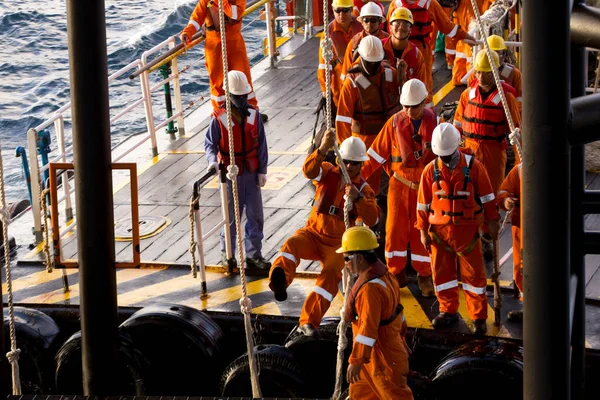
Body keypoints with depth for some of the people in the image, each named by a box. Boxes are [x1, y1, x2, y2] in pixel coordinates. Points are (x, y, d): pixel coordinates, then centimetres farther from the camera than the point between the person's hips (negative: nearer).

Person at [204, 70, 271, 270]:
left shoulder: (253, 115, -1)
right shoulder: (219, 118, -12)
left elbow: (261, 145, 4)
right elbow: (210, 143, -8)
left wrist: (262, 171, 3)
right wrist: (213, 160, -28)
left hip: (251, 172, 4)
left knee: (255, 214, 7)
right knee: (231, 215, 4)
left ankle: (253, 254, 18)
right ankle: (227, 252, 19)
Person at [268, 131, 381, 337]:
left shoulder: (363, 189, 0)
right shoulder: (329, 173, 2)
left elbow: (373, 219, -17)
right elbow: (309, 170, -22)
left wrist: (358, 198, -34)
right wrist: (323, 149, -40)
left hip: (337, 243, 0)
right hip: (313, 234, 0)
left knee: (331, 273, -29)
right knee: (293, 244, -33)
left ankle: (308, 321, -31)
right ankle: (279, 279, -64)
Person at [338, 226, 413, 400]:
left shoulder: (370, 288, -29)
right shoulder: (383, 274, 3)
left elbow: (368, 328, -29)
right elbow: (396, 310, 15)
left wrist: (356, 361, -25)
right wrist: (401, 338, 25)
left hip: (383, 358, -10)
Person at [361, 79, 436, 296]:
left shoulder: (434, 122, -6)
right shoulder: (395, 123, -5)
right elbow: (377, 153, -2)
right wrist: (358, 175, -9)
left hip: (425, 186, -1)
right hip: (400, 185, 1)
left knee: (422, 231, 6)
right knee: (395, 229, 4)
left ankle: (424, 276, 19)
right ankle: (396, 274, 18)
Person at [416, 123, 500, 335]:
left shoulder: (474, 167, -8)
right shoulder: (431, 170, -3)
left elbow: (486, 196, 1)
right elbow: (423, 203, 4)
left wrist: (491, 222, 3)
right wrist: (423, 230, 5)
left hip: (467, 228, -2)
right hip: (439, 229, 2)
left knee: (473, 273, 3)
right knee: (442, 272, 10)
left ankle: (479, 317, 12)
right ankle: (448, 311, 27)